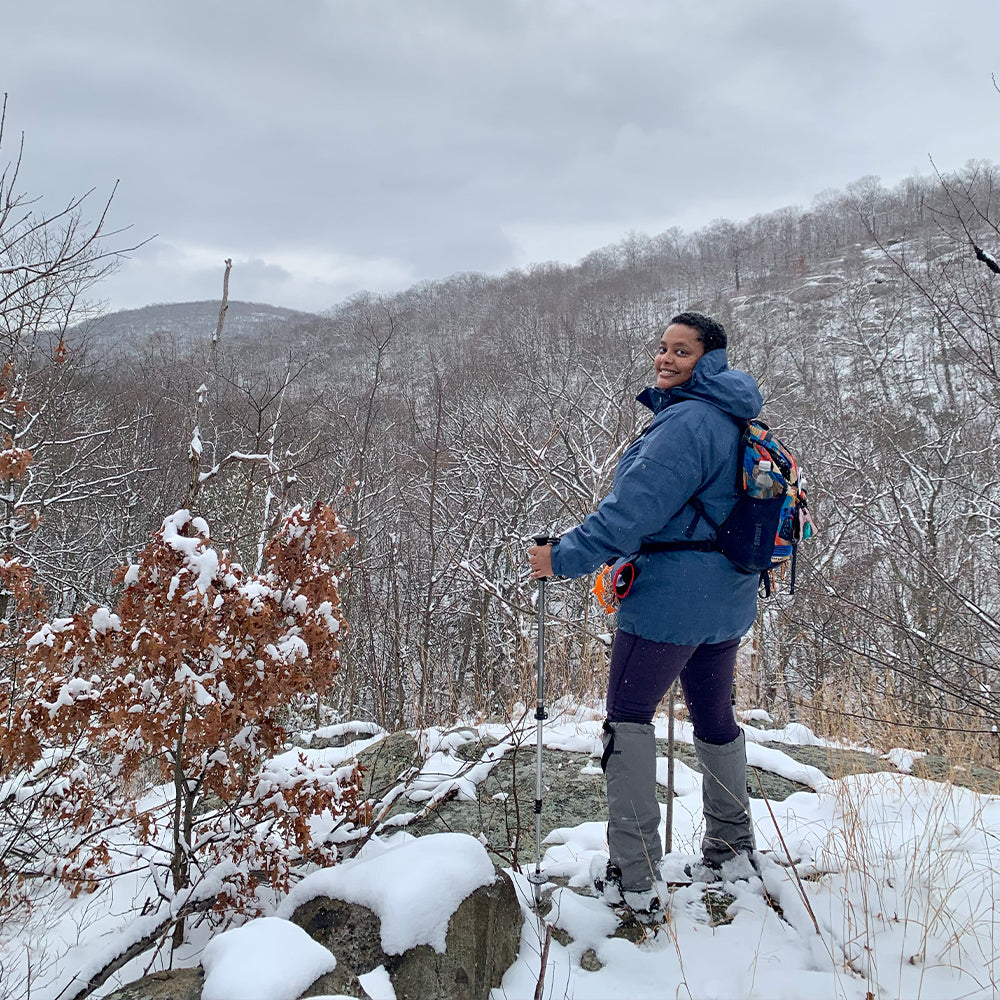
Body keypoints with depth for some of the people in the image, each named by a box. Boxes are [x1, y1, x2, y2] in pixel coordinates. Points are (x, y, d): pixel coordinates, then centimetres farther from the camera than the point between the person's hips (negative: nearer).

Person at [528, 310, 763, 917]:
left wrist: (564, 558, -18)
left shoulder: (686, 422, -18)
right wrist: (629, 555, 28)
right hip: (730, 599, 10)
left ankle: (633, 876, 1)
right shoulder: (735, 421, 14)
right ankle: (733, 849, 33)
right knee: (716, 717, 20)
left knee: (629, 717, 0)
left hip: (671, 597, -9)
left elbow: (636, 507, -23)